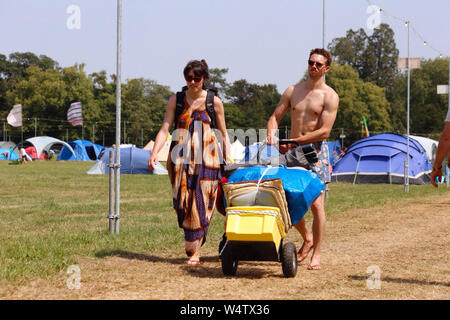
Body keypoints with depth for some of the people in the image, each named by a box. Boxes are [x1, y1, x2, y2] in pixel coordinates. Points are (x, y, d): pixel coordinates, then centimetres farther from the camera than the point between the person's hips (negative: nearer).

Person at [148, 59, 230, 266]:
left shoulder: (214, 102, 5)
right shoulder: (176, 100, 8)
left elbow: (223, 134, 11)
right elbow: (164, 129, 3)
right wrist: (154, 153, -10)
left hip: (206, 156, -1)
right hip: (181, 156, 1)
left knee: (201, 201, -8)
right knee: (182, 200, -4)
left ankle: (195, 251, -4)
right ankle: (191, 245, 14)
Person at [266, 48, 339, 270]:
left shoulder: (329, 96, -3)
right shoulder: (292, 91, 11)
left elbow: (324, 131, -12)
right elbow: (275, 116, 11)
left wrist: (293, 141, -15)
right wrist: (272, 133, -12)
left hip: (316, 152, -4)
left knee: (316, 204, -9)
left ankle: (316, 254, -1)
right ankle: (307, 238, 31)